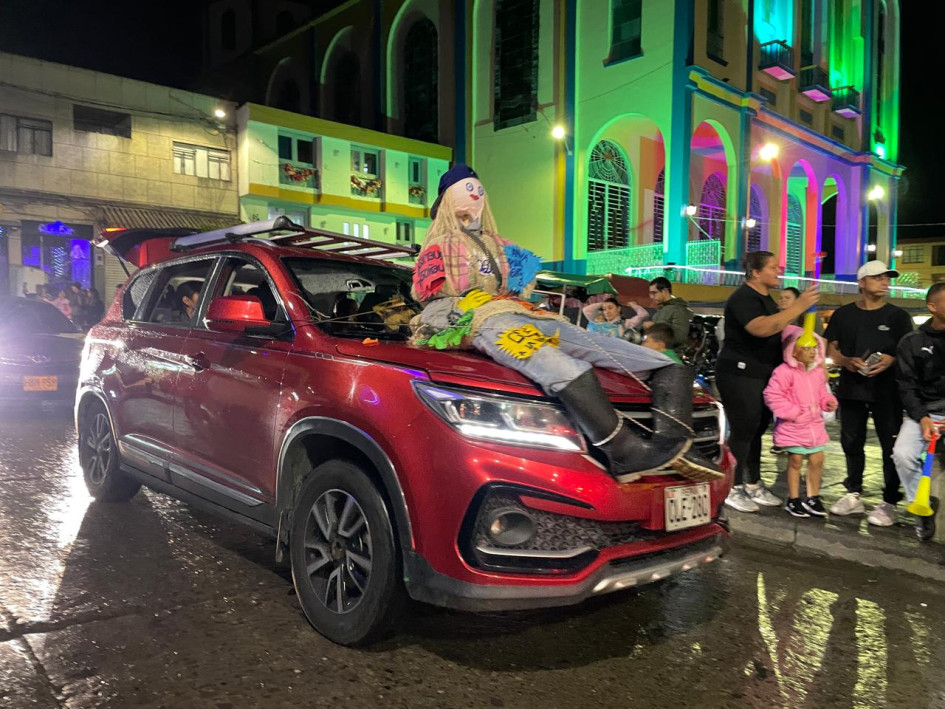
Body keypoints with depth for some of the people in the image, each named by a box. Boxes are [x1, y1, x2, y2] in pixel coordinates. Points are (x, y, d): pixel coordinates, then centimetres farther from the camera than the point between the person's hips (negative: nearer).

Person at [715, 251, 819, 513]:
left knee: (756, 431, 13)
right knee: (742, 432, -6)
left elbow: (777, 330, 27)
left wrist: (801, 309, 13)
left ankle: (753, 485, 22)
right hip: (739, 374, -10)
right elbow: (762, 328, -32)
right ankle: (732, 489, 2)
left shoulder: (766, 298, 16)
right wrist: (798, 306, -30)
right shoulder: (743, 298, -16)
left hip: (762, 375, 10)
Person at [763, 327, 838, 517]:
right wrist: (791, 411, -19)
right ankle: (794, 500, 14)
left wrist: (828, 401, 0)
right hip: (793, 427, -7)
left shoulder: (818, 372, 7)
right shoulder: (784, 371, -17)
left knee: (817, 460, 9)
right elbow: (772, 395, -19)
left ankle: (813, 498, 25)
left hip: (815, 425, 7)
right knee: (795, 461, 2)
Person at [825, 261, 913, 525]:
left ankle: (889, 502, 5)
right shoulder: (843, 314, 8)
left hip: (887, 391, -2)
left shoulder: (898, 315, 4)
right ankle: (854, 496, 21)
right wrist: (846, 361, -10)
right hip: (851, 389, 2)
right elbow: (831, 348, 10)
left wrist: (891, 360, -18)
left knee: (891, 446, -2)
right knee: (851, 443, 9)